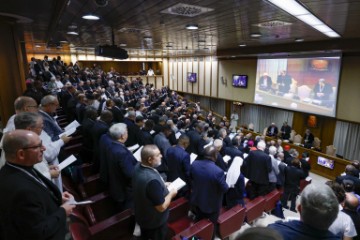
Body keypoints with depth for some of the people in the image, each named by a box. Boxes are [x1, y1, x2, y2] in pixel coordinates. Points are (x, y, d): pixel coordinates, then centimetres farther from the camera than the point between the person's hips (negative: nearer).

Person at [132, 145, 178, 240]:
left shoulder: (138, 167, -15)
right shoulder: (152, 180, -42)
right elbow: (162, 207, -30)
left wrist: (162, 186, 3)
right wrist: (171, 193, -15)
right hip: (154, 221, -7)